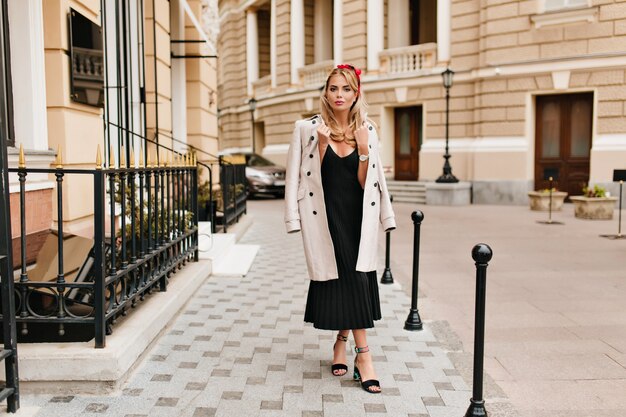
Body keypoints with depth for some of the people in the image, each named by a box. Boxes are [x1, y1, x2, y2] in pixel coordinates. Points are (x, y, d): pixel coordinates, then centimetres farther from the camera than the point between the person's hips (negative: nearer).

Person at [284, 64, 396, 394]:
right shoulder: (308, 128, -1)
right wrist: (322, 144, -13)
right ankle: (362, 354, 11)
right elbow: (304, 176, -3)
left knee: (357, 277, -4)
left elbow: (366, 183, 3)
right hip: (325, 217, -2)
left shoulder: (366, 131, 6)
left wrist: (363, 150, -11)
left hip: (357, 218, 2)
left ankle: (342, 341, 17)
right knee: (336, 277, -2)